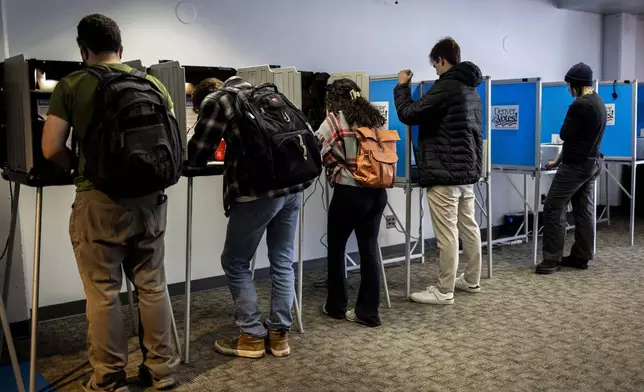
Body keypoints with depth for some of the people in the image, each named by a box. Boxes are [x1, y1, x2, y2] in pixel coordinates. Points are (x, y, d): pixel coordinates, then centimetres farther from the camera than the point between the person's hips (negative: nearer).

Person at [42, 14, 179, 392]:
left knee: (103, 293, 6)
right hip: (149, 197, 4)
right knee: (153, 285, 13)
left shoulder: (71, 85, -2)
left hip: (99, 201, -3)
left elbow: (51, 149, -5)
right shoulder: (152, 83, 7)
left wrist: (79, 166, 13)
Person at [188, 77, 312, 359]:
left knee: (235, 263, 9)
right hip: (294, 183, 7)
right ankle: (279, 334, 21)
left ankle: (252, 337, 13)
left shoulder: (215, 101, 6)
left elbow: (197, 157, 5)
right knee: (282, 262, 14)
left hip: (259, 189, -7)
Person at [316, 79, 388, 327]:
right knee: (369, 250, 9)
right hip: (377, 192, 5)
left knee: (336, 249, 12)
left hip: (349, 193, -5)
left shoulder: (334, 120, -5)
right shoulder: (376, 119, 10)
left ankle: (336, 307, 24)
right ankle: (368, 312, 13)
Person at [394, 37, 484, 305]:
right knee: (469, 227, 15)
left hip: (444, 173, -9)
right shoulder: (472, 89, 15)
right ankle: (472, 280, 25)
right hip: (468, 171, 9)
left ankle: (444, 292, 1)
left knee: (447, 233, -5)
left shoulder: (445, 87, -15)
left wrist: (402, 86, 0)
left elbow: (409, 114, -16)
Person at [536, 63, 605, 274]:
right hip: (591, 163, 10)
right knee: (584, 211, 11)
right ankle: (581, 257, 16)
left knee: (554, 209, -6)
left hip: (576, 165, -10)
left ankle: (552, 259, -5)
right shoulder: (599, 102, 13)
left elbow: (565, 135, -13)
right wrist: (558, 161, 21)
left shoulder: (580, 105, -20)